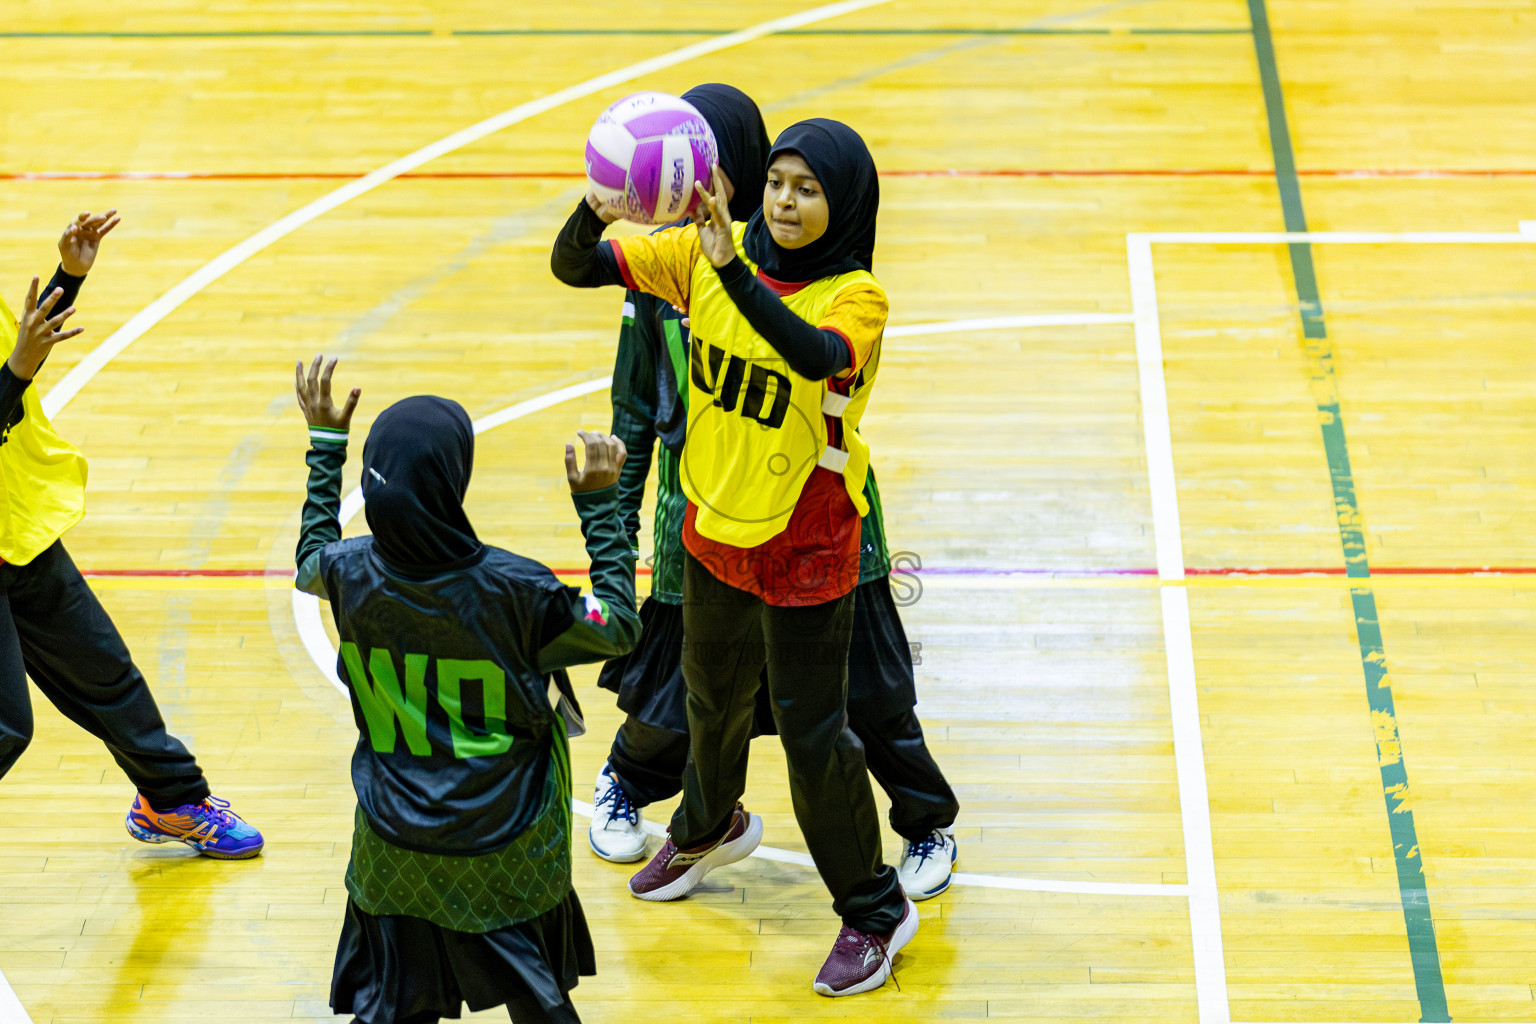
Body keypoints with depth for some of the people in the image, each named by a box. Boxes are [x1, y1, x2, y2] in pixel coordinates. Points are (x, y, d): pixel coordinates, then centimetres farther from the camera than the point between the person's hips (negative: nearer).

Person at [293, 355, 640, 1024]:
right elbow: (619, 627, -6)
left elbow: (310, 561, 14)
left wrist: (325, 441, 19)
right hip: (507, 859, -2)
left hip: (395, 853, 2)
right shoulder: (513, 590, -23)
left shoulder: (352, 574, -14)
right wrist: (601, 504, 0)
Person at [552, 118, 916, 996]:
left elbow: (817, 354, -45)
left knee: (812, 730, 2)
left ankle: (874, 910, 22)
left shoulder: (856, 296, -22)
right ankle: (711, 829, 56)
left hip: (804, 550, -5)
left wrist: (733, 270, -56)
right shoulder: (709, 253, -10)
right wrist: (595, 215, -34)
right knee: (713, 694, 27)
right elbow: (575, 268, -11)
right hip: (714, 528, 5)